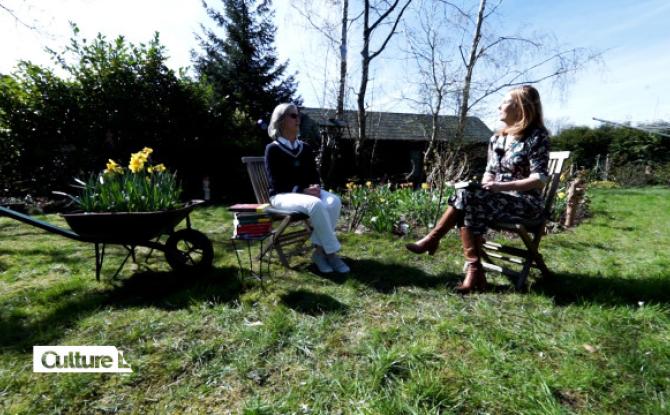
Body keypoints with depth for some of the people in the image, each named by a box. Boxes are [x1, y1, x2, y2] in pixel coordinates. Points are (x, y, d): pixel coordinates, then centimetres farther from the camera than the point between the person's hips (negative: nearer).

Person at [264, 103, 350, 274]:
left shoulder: (305, 148, 15)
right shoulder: (273, 149, -3)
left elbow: (314, 175, 15)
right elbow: (277, 184, -10)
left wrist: (315, 187, -9)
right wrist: (303, 191, -21)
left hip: (306, 192, 6)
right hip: (282, 196, -5)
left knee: (334, 201, -26)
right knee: (316, 205, -36)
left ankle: (319, 251, -21)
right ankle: (330, 252, -23)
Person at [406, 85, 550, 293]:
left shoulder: (537, 136, -8)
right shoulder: (497, 138, 13)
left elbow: (540, 179, -15)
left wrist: (502, 186, -26)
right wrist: (484, 186, -8)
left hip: (526, 203, -6)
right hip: (497, 199, 6)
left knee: (469, 197, -29)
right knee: (469, 203, -25)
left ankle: (432, 239, -17)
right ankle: (474, 272, -26)